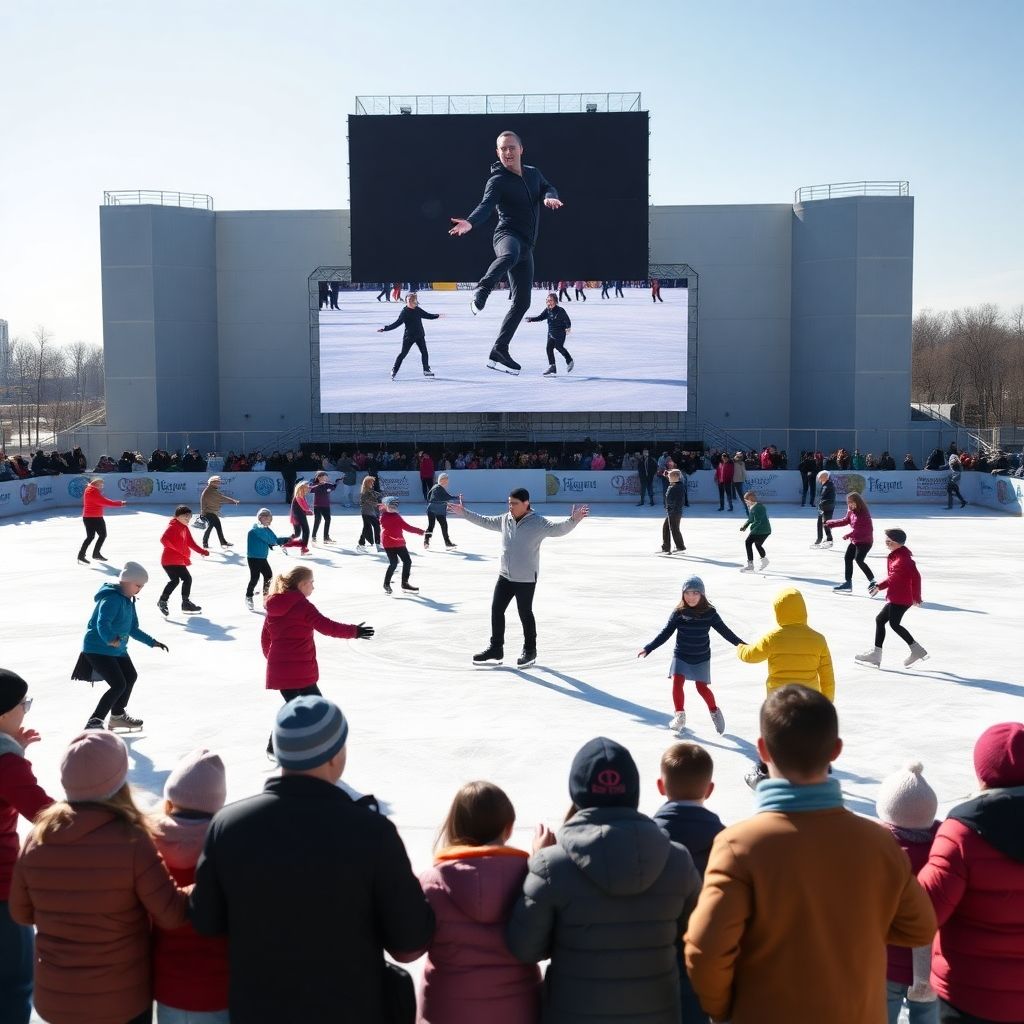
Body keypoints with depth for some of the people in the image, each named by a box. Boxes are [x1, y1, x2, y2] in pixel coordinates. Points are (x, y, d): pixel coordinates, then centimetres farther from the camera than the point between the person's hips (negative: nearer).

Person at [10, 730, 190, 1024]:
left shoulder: (38, 837, -11)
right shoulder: (131, 840, -23)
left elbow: (22, 913, 3)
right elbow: (172, 914, -19)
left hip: (55, 998, 4)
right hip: (121, 999, -3)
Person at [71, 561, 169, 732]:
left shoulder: (128, 600, 9)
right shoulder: (112, 598, -23)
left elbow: (133, 629, 17)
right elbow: (102, 623, -39)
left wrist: (152, 642, 13)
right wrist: (109, 639, -57)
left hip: (118, 649, 11)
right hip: (98, 649, -11)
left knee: (131, 676, 22)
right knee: (119, 685, -17)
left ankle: (118, 715, 40)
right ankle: (94, 721, -10)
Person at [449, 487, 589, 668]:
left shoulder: (538, 523, -14)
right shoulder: (504, 520, 4)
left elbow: (558, 529, -25)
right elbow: (485, 521, 19)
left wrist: (573, 520, -42)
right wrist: (464, 513, 21)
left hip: (526, 578, -6)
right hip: (505, 576, 6)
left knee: (525, 614, 4)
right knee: (496, 610, 9)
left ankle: (529, 650, 22)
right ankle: (496, 649, 22)